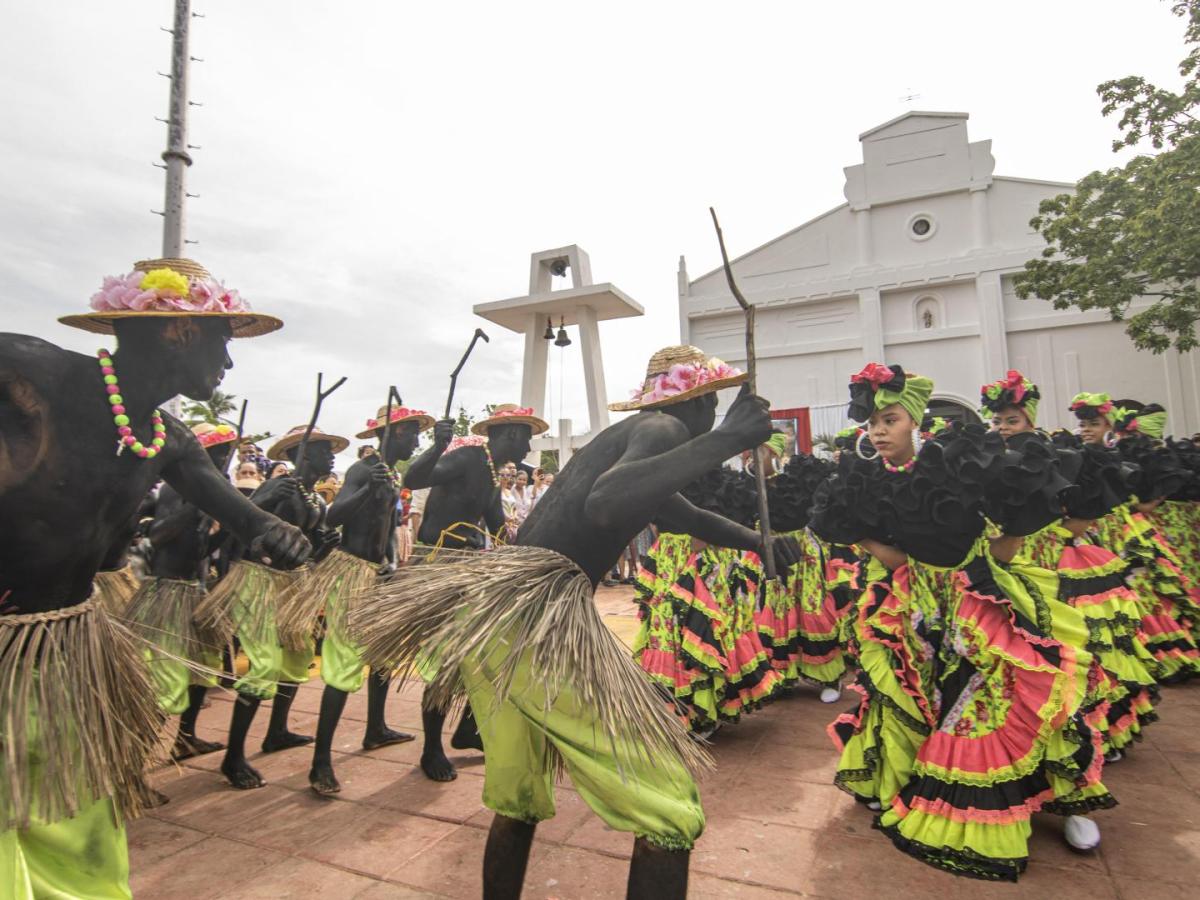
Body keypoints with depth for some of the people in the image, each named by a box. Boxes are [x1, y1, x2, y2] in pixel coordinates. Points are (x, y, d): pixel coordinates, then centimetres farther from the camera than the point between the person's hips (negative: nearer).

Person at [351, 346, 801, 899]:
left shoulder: (626, 434, 27)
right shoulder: (663, 428, 0)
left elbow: (683, 515, 44)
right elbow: (604, 504, -23)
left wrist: (754, 540, 41)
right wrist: (725, 439, -20)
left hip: (487, 609, 10)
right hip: (538, 615, -10)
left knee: (517, 799, 26)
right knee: (668, 811, 1)